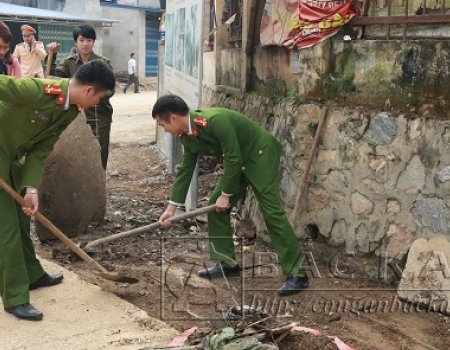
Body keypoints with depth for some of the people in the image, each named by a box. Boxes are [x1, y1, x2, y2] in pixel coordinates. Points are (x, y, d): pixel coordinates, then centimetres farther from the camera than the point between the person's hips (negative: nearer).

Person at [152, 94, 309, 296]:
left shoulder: (216, 120, -32)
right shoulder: (187, 136, -3)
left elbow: (233, 159, -27)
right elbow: (185, 169, 6)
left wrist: (226, 195, -17)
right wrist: (171, 207, 5)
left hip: (261, 155, -9)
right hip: (239, 162, 9)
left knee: (272, 211, -16)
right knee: (215, 207, 7)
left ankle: (296, 273, -15)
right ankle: (227, 263, 17)